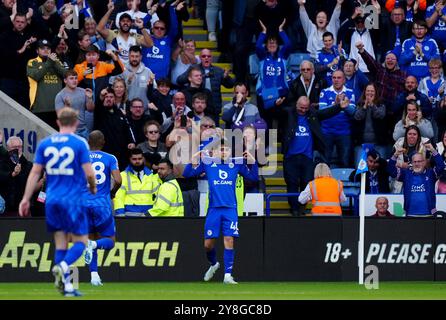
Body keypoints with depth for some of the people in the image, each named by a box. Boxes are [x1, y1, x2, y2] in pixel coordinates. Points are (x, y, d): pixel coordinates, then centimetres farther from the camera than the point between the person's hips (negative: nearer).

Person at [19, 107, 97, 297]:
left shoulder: (44, 144, 6)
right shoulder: (79, 143, -6)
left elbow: (35, 172, 6)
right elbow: (89, 173, -8)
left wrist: (26, 199, 9)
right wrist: (93, 188, 13)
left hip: (52, 200, 4)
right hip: (74, 199, -4)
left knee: (61, 243, 9)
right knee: (80, 241, 2)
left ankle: (66, 286, 4)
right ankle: (63, 266, -27)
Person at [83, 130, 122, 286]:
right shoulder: (109, 159, 1)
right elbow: (118, 181, -10)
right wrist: (112, 192, 10)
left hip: (84, 203, 2)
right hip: (102, 204, -2)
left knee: (91, 238, 15)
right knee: (109, 241, 8)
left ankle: (94, 275, 4)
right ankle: (93, 244, -26)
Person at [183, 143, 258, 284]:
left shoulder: (236, 164, 7)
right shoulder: (208, 163, 4)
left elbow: (253, 177, 13)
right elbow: (186, 174, 5)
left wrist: (252, 162, -1)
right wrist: (193, 162, -11)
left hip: (230, 209, 0)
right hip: (214, 209, 0)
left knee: (229, 240, -9)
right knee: (208, 243, 2)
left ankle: (228, 275, -5)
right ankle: (213, 264, 33)